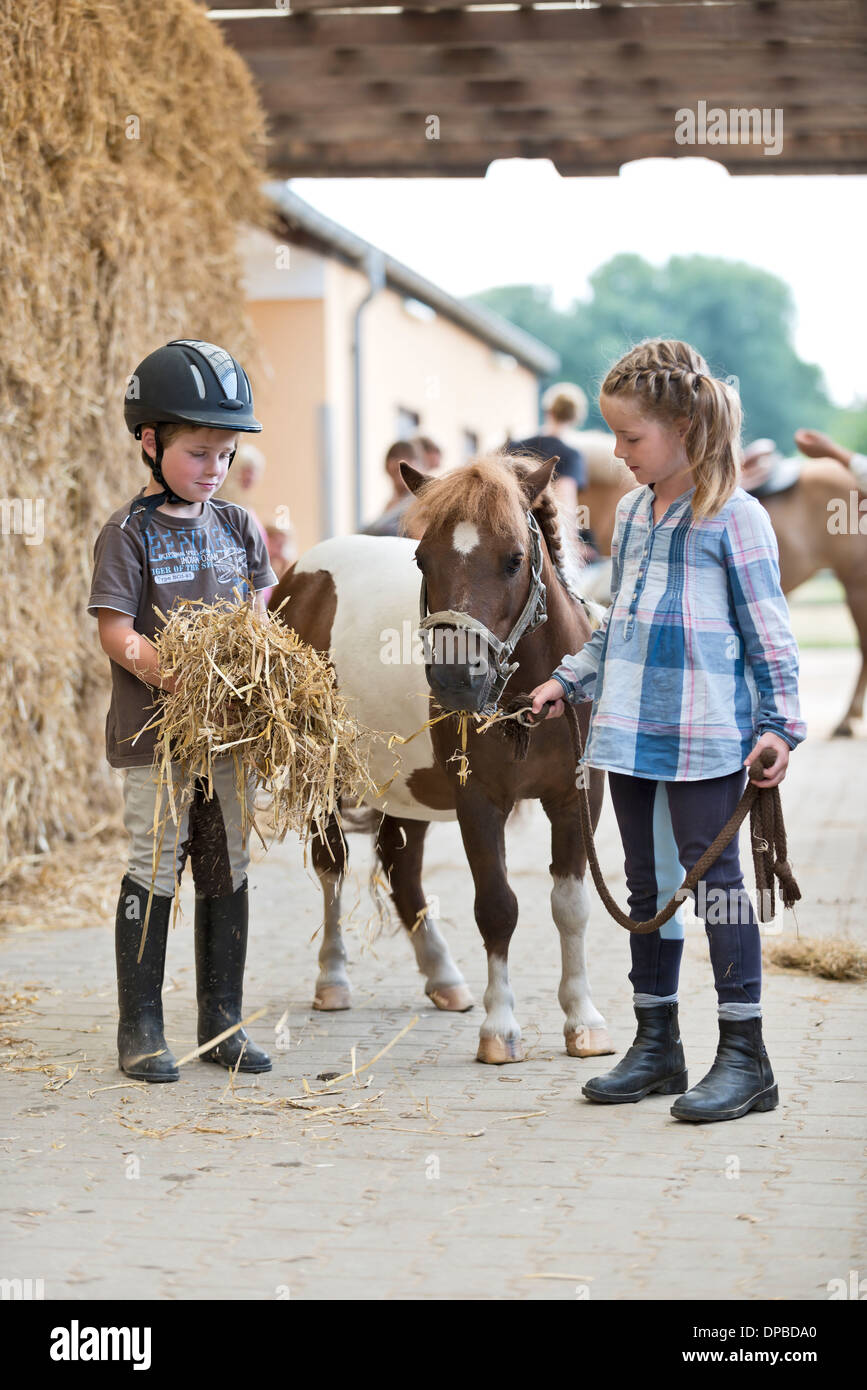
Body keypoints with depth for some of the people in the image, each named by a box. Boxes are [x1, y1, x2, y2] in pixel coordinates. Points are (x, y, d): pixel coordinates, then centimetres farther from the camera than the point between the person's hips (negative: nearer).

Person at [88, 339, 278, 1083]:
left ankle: (222, 1020, 20)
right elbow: (115, 628, -11)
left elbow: (256, 618, 13)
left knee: (228, 869, 9)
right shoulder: (129, 532, -6)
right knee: (154, 870, -2)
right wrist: (152, 665, -28)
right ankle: (141, 1027, 7)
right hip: (152, 733, -5)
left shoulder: (238, 527, 10)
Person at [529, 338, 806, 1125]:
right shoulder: (632, 513, 12)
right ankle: (657, 1045, 22)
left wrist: (780, 723, -11)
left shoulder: (734, 517, -8)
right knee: (647, 884, 12)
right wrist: (572, 681, 17)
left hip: (705, 736, -7)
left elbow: (768, 631, -7)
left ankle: (744, 1057, 4)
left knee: (715, 878, -3)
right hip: (632, 732, 7)